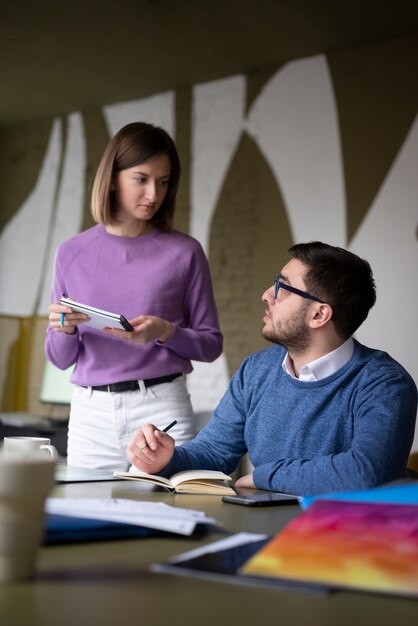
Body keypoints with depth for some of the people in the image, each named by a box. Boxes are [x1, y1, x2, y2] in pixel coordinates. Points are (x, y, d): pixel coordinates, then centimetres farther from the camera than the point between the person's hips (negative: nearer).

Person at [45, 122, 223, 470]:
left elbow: (211, 343, 5)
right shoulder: (72, 254, 6)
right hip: (90, 413, 2)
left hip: (162, 407, -1)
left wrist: (165, 333, -13)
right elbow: (60, 359, 10)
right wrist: (65, 329, -10)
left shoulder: (184, 252, 0)